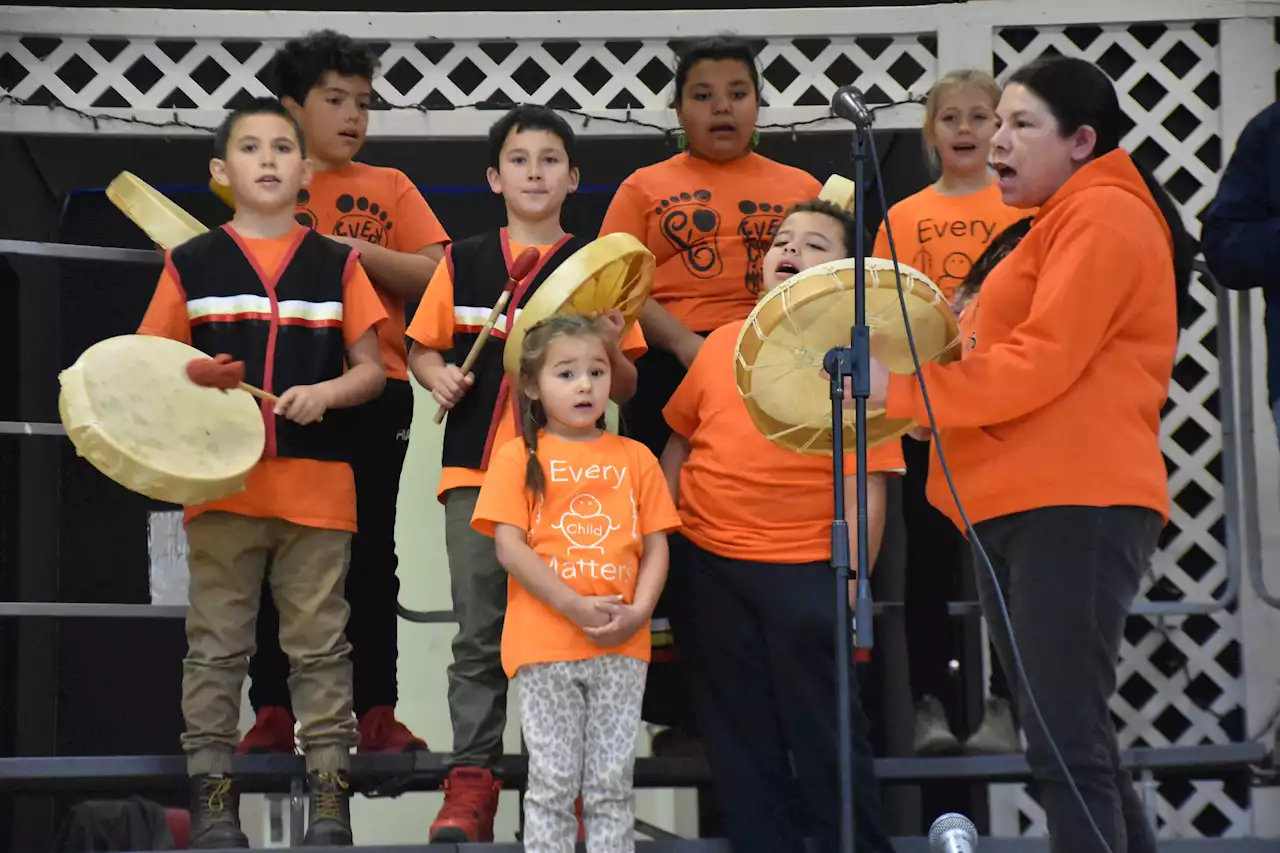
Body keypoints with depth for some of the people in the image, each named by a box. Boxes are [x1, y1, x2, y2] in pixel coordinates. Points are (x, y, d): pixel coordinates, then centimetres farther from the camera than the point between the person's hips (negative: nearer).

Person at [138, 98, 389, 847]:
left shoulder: (337, 265, 7)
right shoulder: (191, 266, 5)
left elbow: (372, 371, 7)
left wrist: (324, 393, -12)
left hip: (317, 484, 0)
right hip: (222, 482, 0)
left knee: (320, 647, 4)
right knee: (217, 647, 3)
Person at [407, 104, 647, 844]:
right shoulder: (464, 263, 7)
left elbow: (625, 388, 7)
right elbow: (423, 345, 16)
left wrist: (610, 351, -14)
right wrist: (438, 376, -5)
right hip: (478, 470, 1)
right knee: (480, 636, 1)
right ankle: (471, 783, 5)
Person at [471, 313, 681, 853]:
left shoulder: (635, 458, 10)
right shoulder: (518, 458, 2)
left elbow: (656, 546, 9)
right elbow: (508, 546, -6)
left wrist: (639, 611, -10)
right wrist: (576, 607, -16)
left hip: (622, 647, 2)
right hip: (544, 645, -2)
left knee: (612, 784, 5)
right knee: (553, 781, 0)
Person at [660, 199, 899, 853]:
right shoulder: (722, 344, 7)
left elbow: (865, 490, -9)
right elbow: (680, 443, 17)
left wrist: (845, 588, -13)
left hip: (803, 575, -4)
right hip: (704, 565, 4)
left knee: (825, 736, 1)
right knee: (740, 741, 13)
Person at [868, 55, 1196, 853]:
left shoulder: (1102, 215, -7)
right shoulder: (1056, 224, 24)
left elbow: (1042, 362, -16)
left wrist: (898, 387, -15)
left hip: (1074, 505, -10)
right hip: (1019, 507, 10)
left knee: (1065, 741, -13)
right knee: (1072, 741, 11)